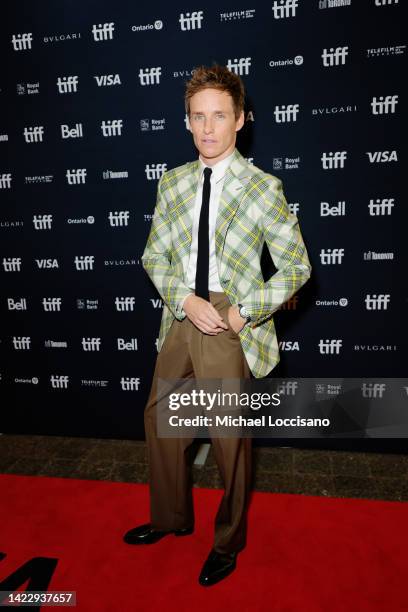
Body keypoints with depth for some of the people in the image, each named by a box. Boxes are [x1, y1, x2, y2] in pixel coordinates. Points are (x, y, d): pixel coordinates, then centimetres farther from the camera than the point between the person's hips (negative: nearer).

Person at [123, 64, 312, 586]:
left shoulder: (264, 187, -6)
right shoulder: (172, 183, 6)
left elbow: (296, 268, -4)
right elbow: (154, 256, 7)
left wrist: (244, 312, -14)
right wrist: (186, 300, -11)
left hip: (232, 328, -4)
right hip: (181, 321, 5)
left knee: (230, 439, 9)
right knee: (160, 422, 16)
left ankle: (228, 542, 37)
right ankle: (171, 518, 44)